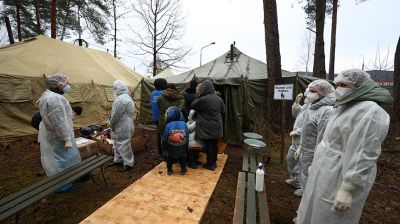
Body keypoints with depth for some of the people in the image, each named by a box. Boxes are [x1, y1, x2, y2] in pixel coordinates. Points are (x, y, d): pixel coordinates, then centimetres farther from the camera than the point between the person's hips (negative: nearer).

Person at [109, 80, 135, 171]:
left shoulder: (120, 99, -23)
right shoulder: (127, 97, 12)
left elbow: (116, 115, -21)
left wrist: (111, 125, -4)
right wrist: (113, 125, 18)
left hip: (123, 127, -11)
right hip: (122, 126, 11)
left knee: (123, 146, 1)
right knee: (117, 144, 22)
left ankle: (128, 163, 15)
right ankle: (118, 160, 37)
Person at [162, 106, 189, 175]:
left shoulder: (168, 125, -15)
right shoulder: (184, 124, -11)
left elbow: (164, 138, -7)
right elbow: (187, 137, -4)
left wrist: (164, 147, 9)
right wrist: (186, 147, 10)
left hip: (171, 149, -1)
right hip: (182, 148, 1)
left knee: (170, 158, 21)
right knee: (182, 158, 22)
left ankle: (169, 170, 32)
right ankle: (183, 169, 32)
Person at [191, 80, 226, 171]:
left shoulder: (203, 99, -18)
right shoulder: (219, 98, 2)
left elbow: (193, 105, -3)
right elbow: (223, 111, 13)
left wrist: (199, 95, 1)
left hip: (207, 127, -6)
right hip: (217, 127, 6)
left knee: (208, 145, 5)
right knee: (215, 144, 15)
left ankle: (210, 164, 15)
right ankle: (214, 162, 29)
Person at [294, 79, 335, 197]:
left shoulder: (326, 111, -26)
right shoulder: (312, 106, 6)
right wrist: (300, 147, 18)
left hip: (313, 155, -9)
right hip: (305, 152, 9)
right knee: (303, 173, 27)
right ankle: (303, 189, 50)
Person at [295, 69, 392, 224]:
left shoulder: (369, 111, -20)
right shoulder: (345, 106, 9)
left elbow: (363, 156, -24)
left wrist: (347, 189, -23)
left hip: (340, 178, -8)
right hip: (326, 171, 8)